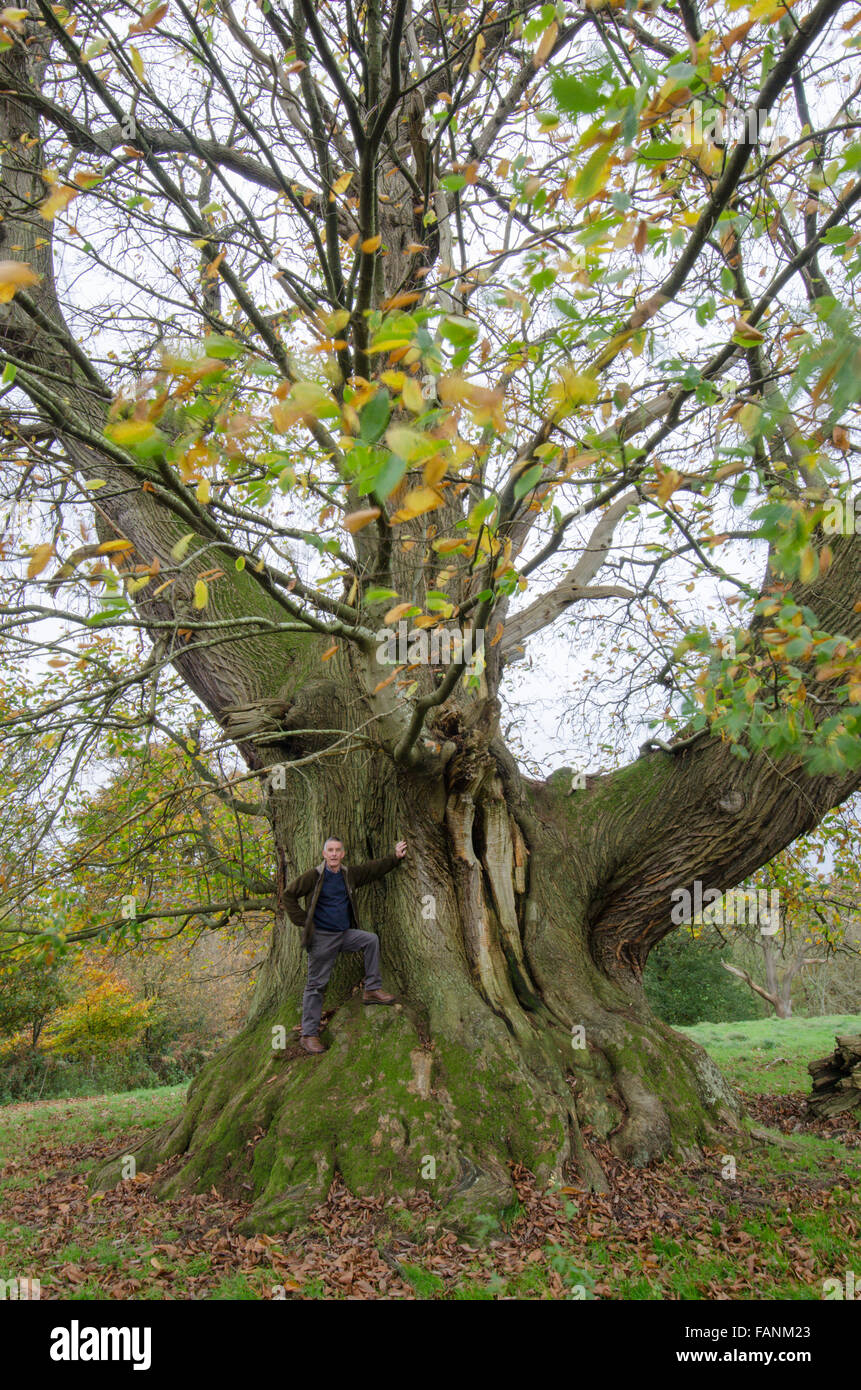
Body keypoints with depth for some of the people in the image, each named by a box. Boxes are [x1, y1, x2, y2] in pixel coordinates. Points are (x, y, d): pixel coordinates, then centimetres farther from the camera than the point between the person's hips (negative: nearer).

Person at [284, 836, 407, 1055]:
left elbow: (373, 868, 18)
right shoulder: (314, 876, -10)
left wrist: (395, 858, 13)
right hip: (321, 937, -5)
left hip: (344, 934, 5)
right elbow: (289, 894, -4)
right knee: (316, 985, -2)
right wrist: (303, 920, -7)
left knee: (371, 939, -10)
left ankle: (372, 989, -1)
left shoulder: (349, 874, 5)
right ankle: (308, 1035, 6)